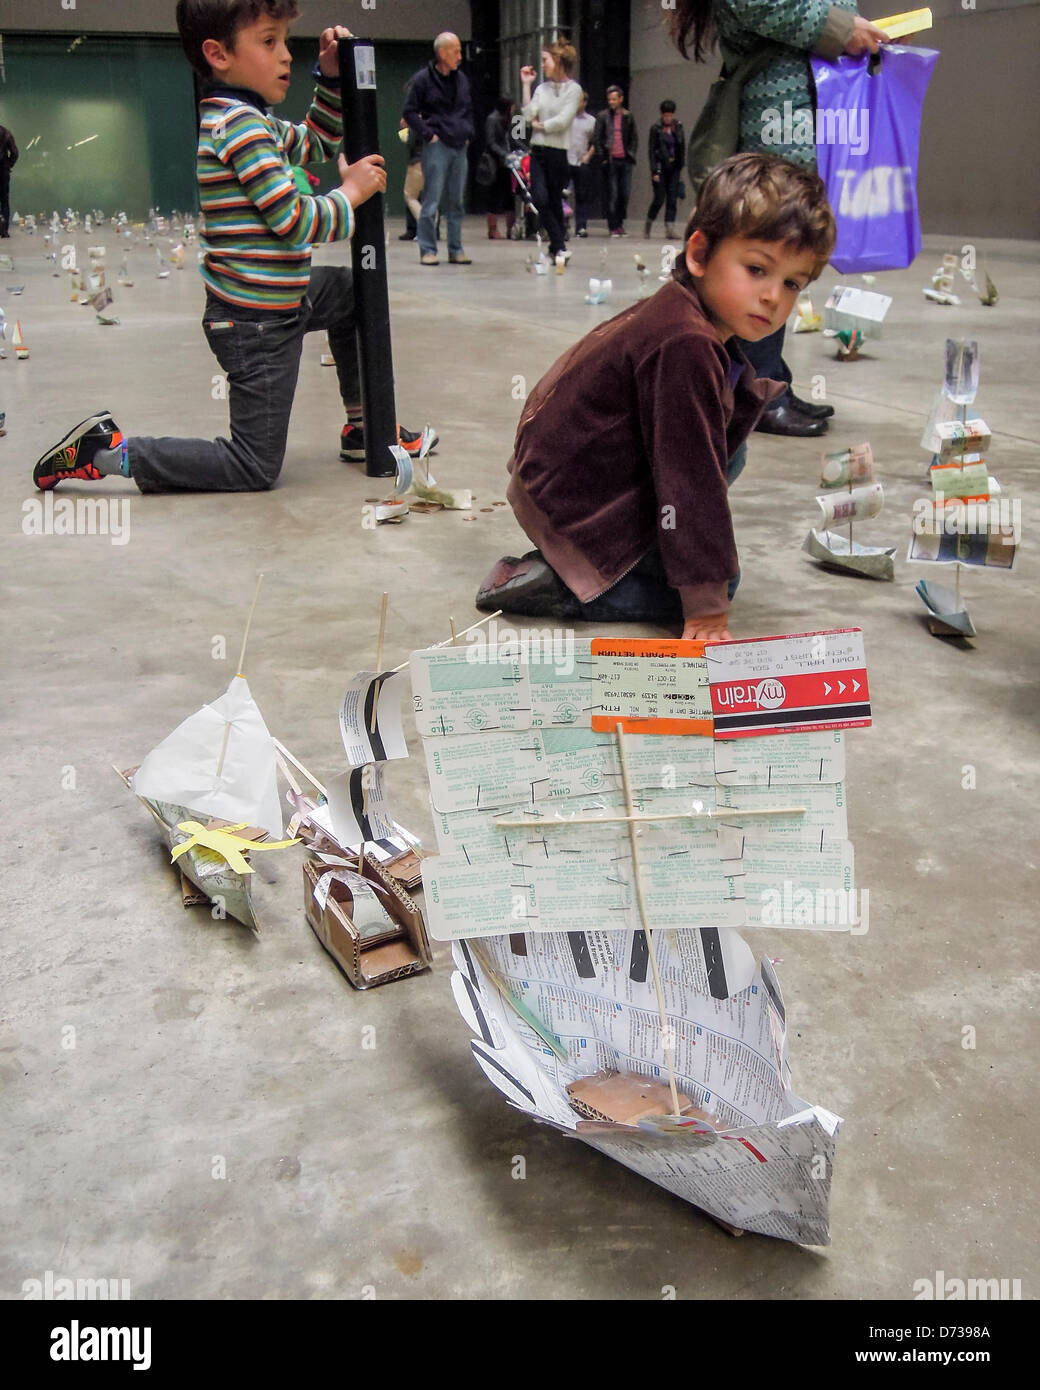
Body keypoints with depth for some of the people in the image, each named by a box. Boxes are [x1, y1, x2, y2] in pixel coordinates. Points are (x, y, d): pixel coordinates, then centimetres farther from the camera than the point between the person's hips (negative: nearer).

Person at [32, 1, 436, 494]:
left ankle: (361, 427, 31)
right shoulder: (239, 123, -20)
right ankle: (109, 452, -3)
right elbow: (295, 222, -23)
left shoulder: (254, 120, 11)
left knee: (350, 290, 30)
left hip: (279, 300, 10)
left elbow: (316, 142, 28)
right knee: (256, 468, -5)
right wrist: (351, 192, -7)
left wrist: (331, 77, 14)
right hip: (257, 324, -10)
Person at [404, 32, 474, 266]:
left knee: (456, 201, 7)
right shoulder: (423, 79, -3)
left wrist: (468, 134, 12)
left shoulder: (461, 79, 14)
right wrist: (428, 134, -10)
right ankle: (428, 250, -1)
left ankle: (456, 250, 12)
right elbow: (410, 112, -3)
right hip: (437, 147, -6)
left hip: (459, 147, 6)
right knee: (431, 200, -6)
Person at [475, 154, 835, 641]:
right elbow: (690, 477, -27)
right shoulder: (685, 346, -29)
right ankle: (553, 584, -7)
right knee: (715, 581, -3)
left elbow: (710, 444, 15)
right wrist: (706, 606, -23)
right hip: (572, 503, -10)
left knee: (728, 456, 17)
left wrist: (749, 392, -2)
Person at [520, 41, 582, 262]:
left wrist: (540, 125, -1)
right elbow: (529, 115, 0)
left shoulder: (573, 89, -1)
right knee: (540, 198, -13)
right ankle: (559, 245, -4)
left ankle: (556, 247, 16)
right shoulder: (542, 88, 14)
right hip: (538, 151, 4)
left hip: (560, 153, -4)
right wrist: (526, 85, 3)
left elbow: (563, 121, -12)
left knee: (555, 201, 2)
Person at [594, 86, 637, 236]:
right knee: (611, 194, -3)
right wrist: (603, 156, -5)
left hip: (625, 160, 2)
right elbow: (598, 138, 4)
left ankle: (620, 224, 14)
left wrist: (631, 153, 3)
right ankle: (613, 227, 2)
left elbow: (634, 138, 15)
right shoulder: (603, 116, 4)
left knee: (625, 193, 2)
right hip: (610, 161, -2)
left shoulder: (629, 117, 11)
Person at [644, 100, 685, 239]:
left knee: (673, 198, -1)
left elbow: (682, 147, 13)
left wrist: (682, 165, 8)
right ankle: (648, 223, 16)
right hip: (661, 166, -4)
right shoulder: (656, 128, -5)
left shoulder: (678, 126, 7)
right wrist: (654, 171, -13)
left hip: (674, 167, 4)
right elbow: (652, 149, -7)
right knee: (659, 198, -4)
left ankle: (669, 228, 0)